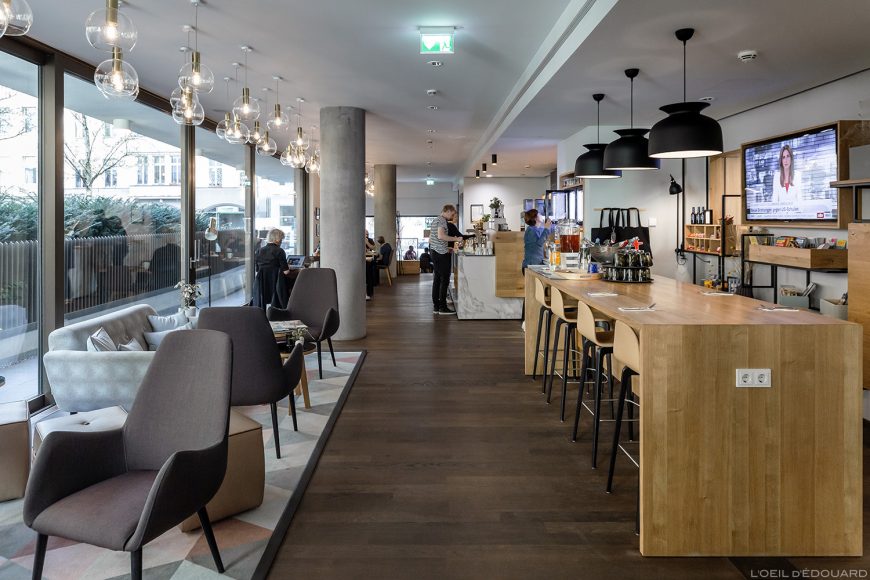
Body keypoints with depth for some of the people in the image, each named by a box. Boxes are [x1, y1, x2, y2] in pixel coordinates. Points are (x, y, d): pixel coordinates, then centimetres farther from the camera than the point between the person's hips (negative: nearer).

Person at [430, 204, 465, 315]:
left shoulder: (436, 220, 19)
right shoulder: (442, 220, -11)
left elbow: (431, 239, 25)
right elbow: (441, 236, -26)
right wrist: (456, 239, -18)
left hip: (434, 252, 10)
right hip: (442, 254, -10)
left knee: (437, 280, 10)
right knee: (444, 281, -6)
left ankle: (436, 306, 12)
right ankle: (442, 307, -5)